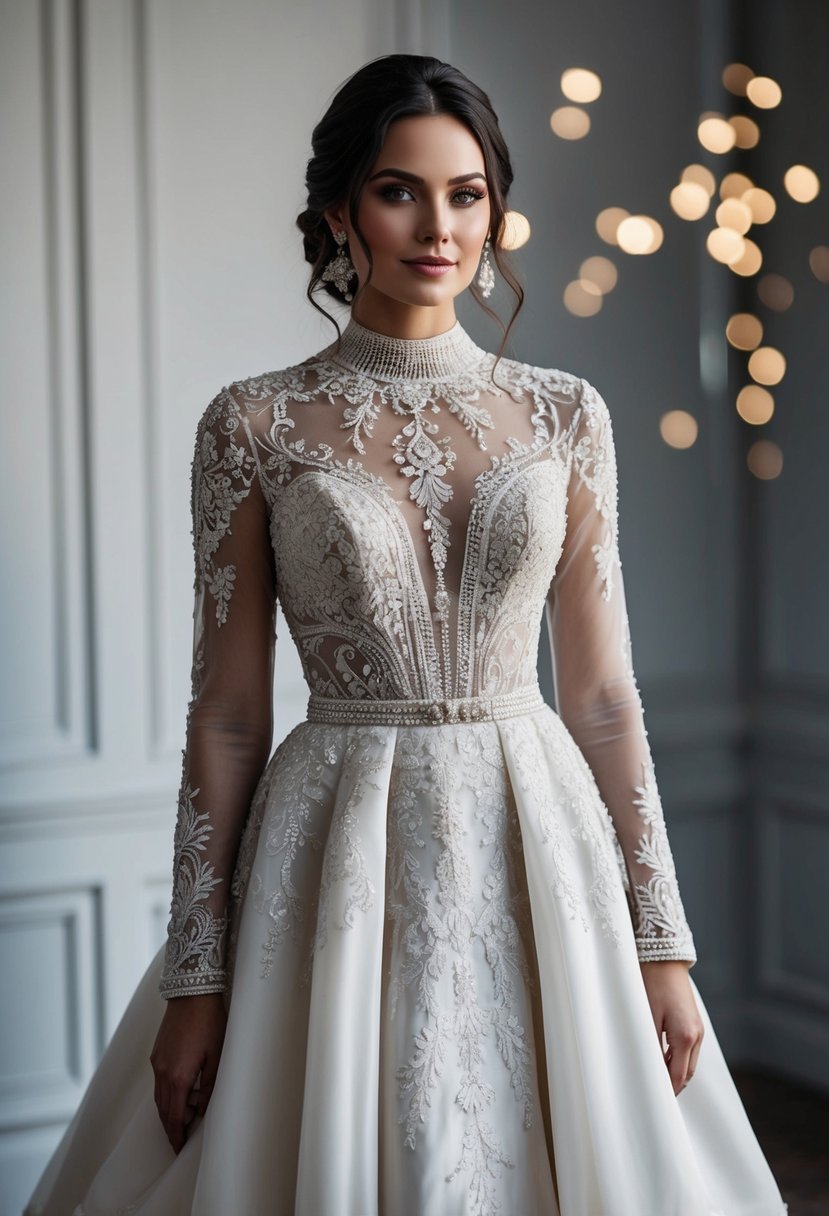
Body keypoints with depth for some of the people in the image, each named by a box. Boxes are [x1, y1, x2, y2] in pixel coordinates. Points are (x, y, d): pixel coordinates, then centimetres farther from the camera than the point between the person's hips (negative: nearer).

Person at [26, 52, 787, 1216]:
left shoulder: (564, 413, 4)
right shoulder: (254, 424, -2)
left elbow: (604, 695, 5)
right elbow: (227, 713, -1)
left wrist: (661, 943, 1)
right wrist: (196, 972, -3)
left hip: (537, 851, 2)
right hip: (340, 860, -2)